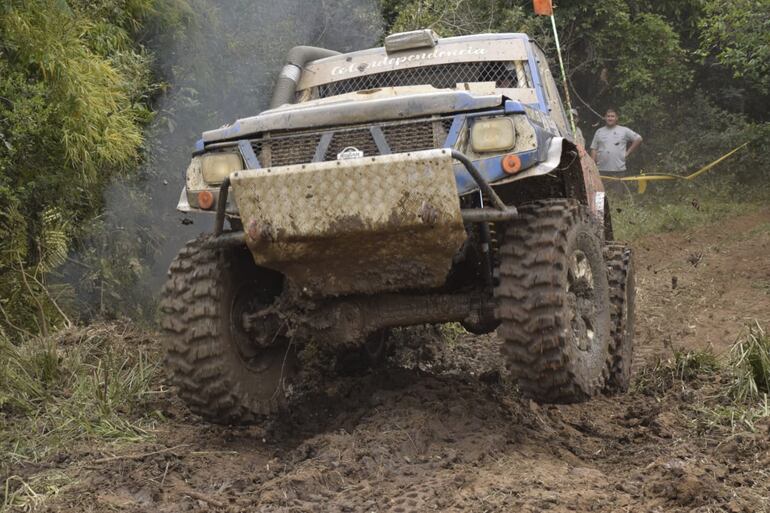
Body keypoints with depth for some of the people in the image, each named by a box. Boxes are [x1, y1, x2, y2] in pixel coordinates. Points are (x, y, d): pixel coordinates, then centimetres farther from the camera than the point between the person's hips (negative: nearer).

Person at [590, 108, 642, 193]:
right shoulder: (599, 132, 13)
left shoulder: (624, 131, 7)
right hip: (602, 170, 1)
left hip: (619, 170, -1)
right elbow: (594, 150, 11)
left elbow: (638, 139, 11)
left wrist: (628, 152, 5)